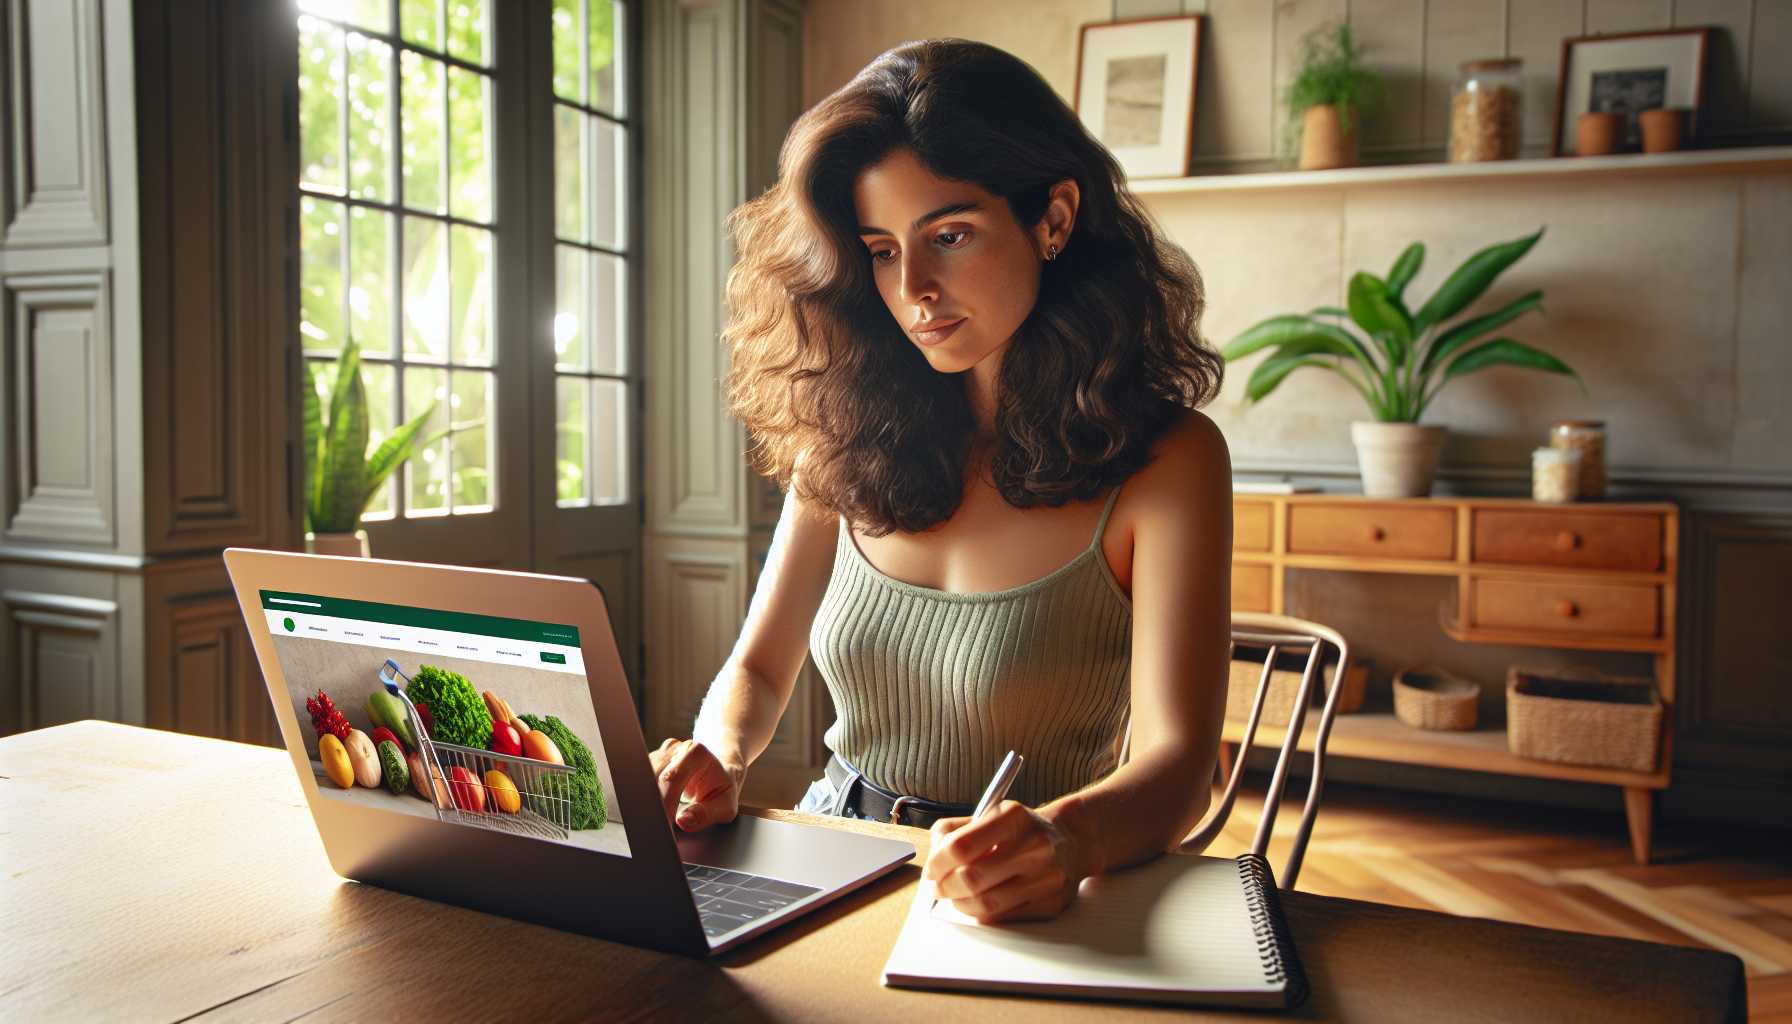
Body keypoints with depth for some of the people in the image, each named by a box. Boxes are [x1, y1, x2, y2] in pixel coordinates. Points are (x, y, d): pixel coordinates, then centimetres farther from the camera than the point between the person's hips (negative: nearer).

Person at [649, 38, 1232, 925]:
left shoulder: (1166, 460, -9)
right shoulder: (851, 437, 4)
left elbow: (1177, 755, -17)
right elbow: (760, 667, 9)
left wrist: (1065, 838, -39)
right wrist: (718, 760, -13)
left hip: (1011, 915, -5)